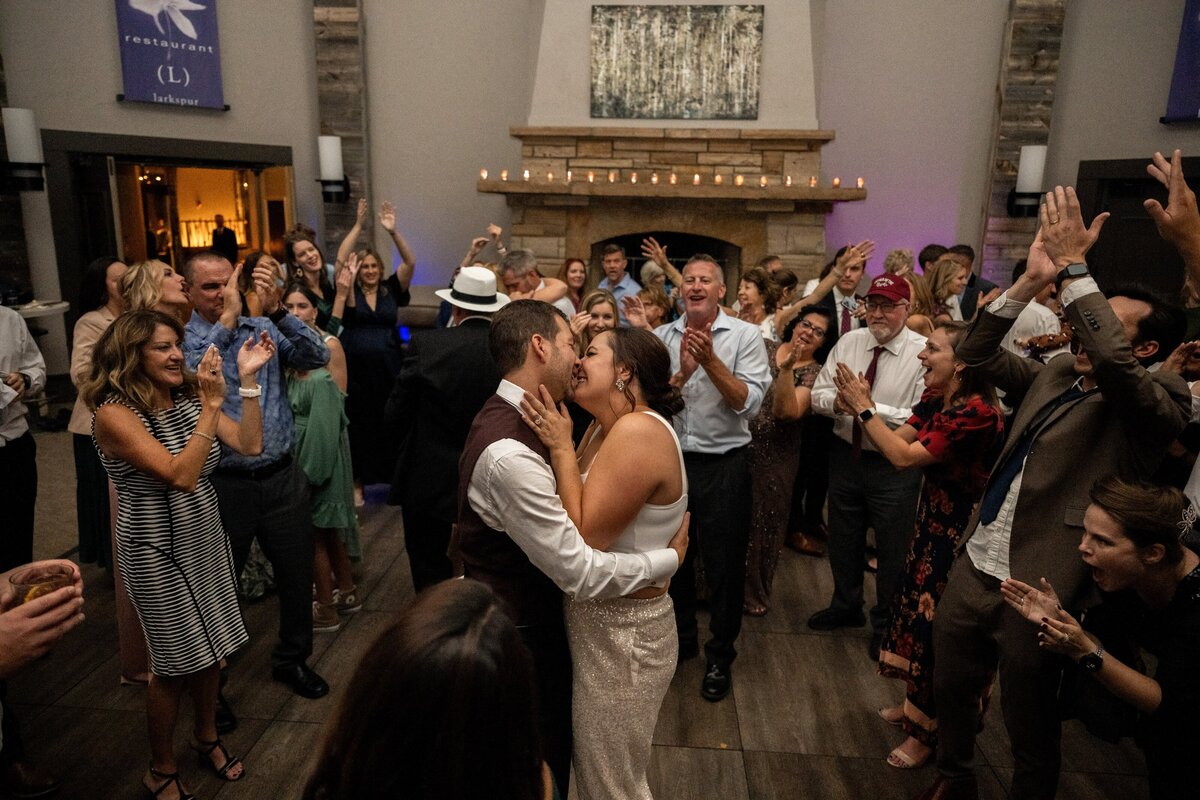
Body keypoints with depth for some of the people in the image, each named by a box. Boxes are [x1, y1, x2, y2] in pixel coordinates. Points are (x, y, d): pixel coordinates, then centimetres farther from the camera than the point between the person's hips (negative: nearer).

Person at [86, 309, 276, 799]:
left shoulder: (187, 396, -1)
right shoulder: (115, 412, -19)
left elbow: (248, 444, -9)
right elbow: (182, 475, -29)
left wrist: (248, 380, -15)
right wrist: (212, 404, -31)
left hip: (206, 538, 6)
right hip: (158, 551, -5)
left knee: (211, 646, 16)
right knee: (176, 663, 8)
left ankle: (207, 736, 41)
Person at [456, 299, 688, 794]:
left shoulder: (519, 419, 0)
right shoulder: (508, 453, -33)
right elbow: (581, 573, -30)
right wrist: (670, 559, -17)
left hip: (534, 613, 9)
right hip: (518, 637, -9)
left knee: (555, 751, 27)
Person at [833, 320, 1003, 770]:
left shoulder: (976, 411, -27)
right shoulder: (935, 397, 0)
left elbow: (904, 456, -27)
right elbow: (899, 441, 0)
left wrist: (864, 406, -22)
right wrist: (859, 407, -11)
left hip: (961, 531, -8)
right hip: (933, 518, 8)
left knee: (936, 622, 5)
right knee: (916, 605, 18)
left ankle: (927, 732, 27)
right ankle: (916, 704, 40)